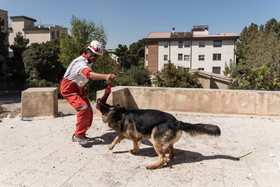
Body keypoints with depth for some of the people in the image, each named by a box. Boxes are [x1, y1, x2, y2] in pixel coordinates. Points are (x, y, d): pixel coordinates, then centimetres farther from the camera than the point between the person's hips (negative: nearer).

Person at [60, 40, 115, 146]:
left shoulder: (88, 61, 2)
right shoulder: (81, 63, -31)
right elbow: (90, 74, -53)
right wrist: (105, 76, -69)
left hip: (79, 88, 9)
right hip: (69, 88, -9)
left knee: (88, 111, 2)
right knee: (83, 108, -25)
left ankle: (78, 135, 15)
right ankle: (78, 135, -11)